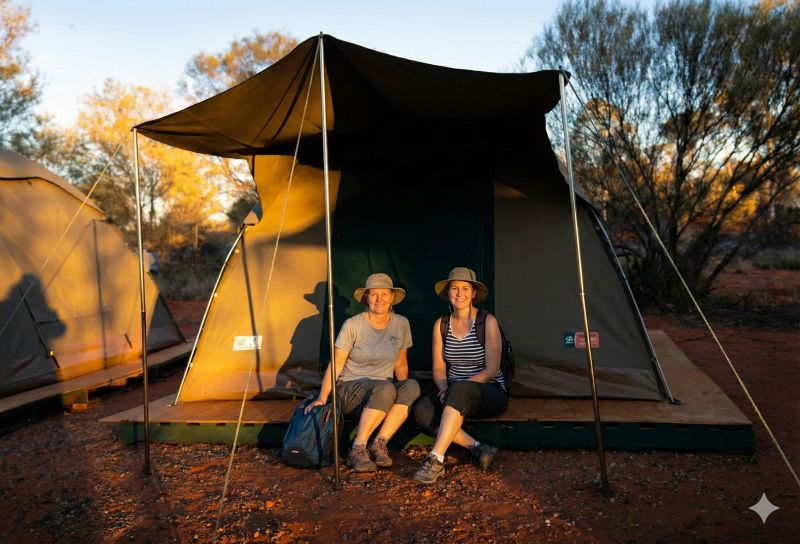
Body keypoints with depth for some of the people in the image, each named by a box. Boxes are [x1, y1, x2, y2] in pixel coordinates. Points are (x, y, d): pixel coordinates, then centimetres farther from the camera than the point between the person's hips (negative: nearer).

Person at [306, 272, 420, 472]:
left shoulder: (401, 324, 3)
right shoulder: (353, 325, -9)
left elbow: (400, 364, 12)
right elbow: (336, 365, -11)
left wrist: (404, 396, 3)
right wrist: (322, 398, -21)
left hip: (384, 391, 4)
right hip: (350, 389, -4)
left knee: (412, 386, -27)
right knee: (386, 388, -35)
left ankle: (379, 443, -24)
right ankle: (358, 448, -26)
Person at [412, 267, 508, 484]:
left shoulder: (488, 322, -7)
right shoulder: (441, 324, 5)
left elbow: (492, 370, -11)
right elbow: (439, 368, 7)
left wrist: (455, 389, -19)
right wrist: (444, 389, -15)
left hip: (491, 393, -4)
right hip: (456, 396, 4)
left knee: (459, 390, -38)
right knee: (422, 409, -26)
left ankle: (436, 459, -36)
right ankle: (477, 448, -24)